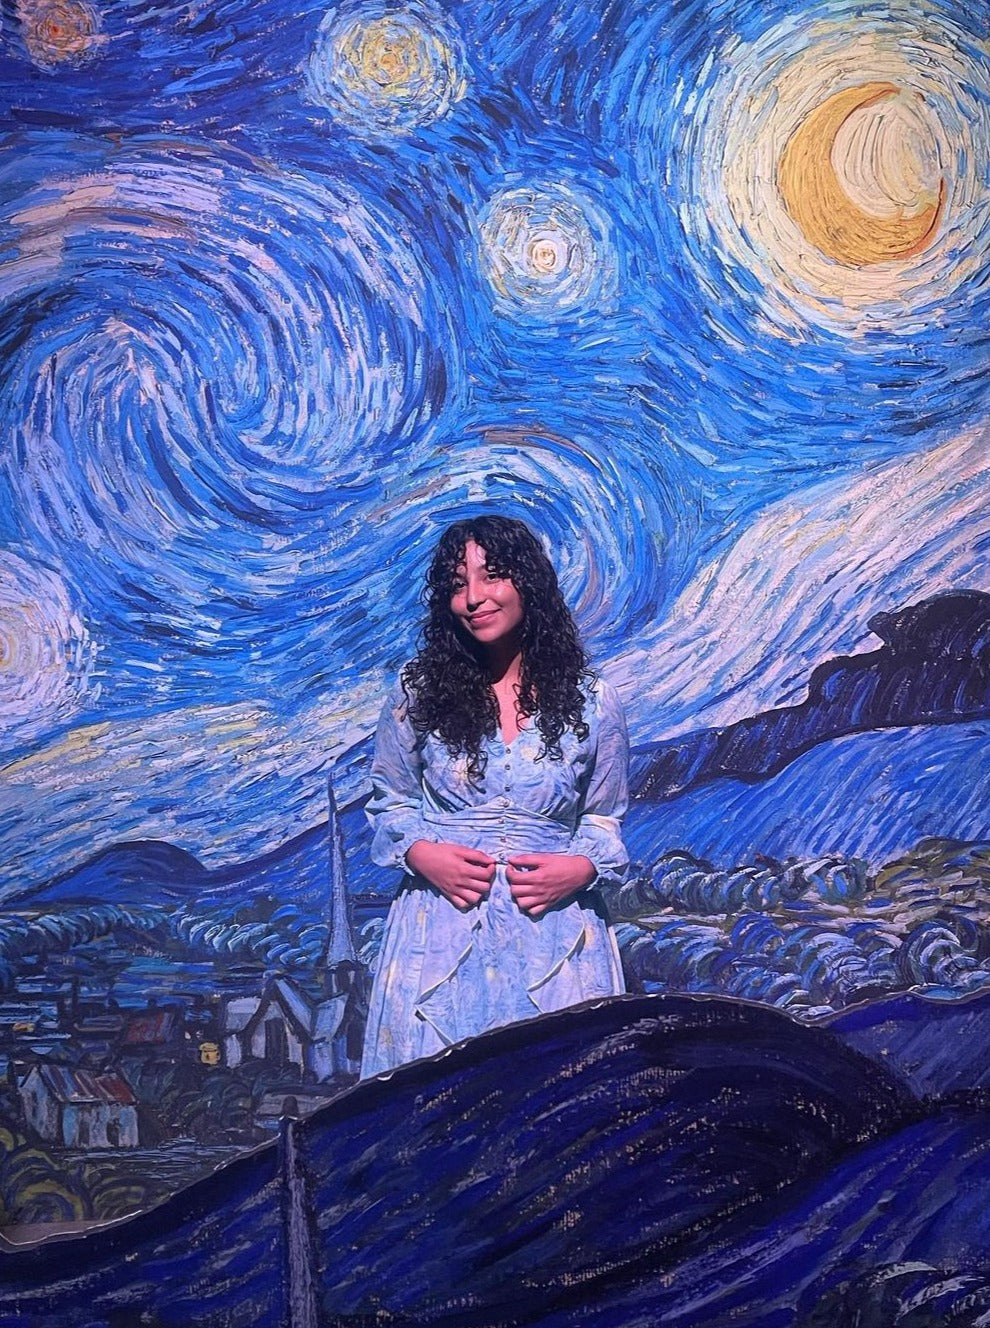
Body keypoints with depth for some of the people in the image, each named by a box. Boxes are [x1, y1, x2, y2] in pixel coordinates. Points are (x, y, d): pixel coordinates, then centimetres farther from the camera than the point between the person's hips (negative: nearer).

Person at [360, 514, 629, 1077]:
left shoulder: (591, 701, 1)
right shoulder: (418, 692, 2)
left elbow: (605, 820, 9)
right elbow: (390, 801, 10)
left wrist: (581, 868, -10)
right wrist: (420, 853, -8)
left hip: (554, 934, 0)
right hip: (441, 932, 0)